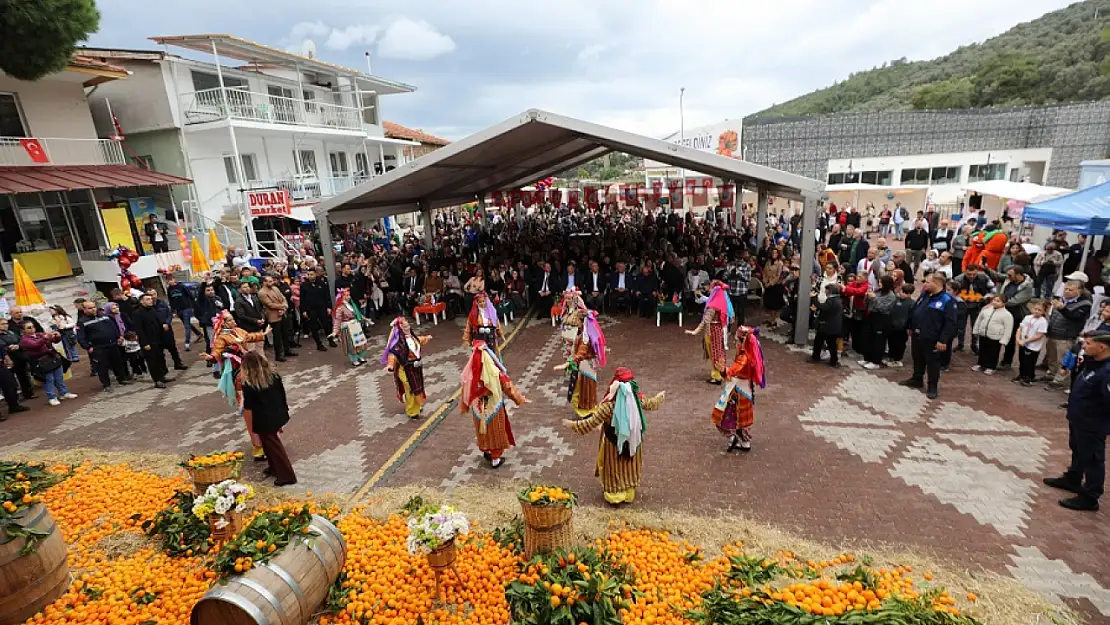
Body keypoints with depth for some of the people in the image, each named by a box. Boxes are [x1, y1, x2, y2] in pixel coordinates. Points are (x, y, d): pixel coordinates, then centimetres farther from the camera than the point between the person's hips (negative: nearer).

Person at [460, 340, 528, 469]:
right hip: (494, 407, -2)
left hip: (478, 408, 3)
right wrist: (520, 399, 0)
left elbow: (466, 391, -5)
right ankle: (495, 459, 27)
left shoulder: (470, 372, -18)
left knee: (483, 430, 25)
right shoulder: (494, 371, -25)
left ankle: (486, 451, 45)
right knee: (495, 431, 16)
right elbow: (507, 387, -14)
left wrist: (464, 407, 12)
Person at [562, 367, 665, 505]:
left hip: (614, 442, -4)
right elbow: (651, 404, 6)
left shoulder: (609, 404, -30)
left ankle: (614, 495, 33)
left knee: (614, 467, 18)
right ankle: (629, 494, 41)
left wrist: (573, 424, -13)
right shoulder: (638, 398, -16)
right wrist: (661, 396, 27)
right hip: (633, 440, 4)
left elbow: (592, 422, -25)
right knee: (630, 466, 24)